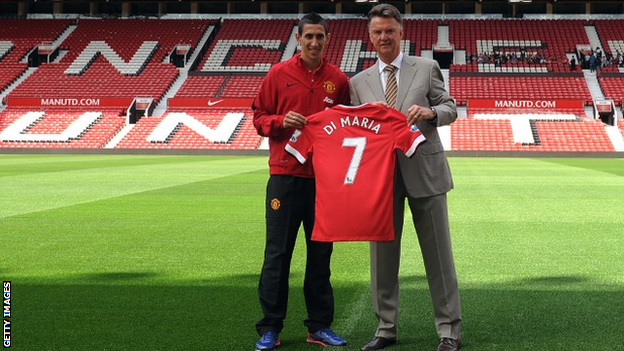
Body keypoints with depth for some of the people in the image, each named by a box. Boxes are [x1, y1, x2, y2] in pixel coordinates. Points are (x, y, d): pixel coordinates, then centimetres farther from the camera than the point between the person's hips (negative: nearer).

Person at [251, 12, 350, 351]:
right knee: (277, 252, -1)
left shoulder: (339, 80, 7)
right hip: (285, 174, -2)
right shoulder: (278, 74, 3)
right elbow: (259, 117, 6)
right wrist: (281, 121, -12)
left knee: (320, 252, 8)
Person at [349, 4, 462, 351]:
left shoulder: (427, 68, 5)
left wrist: (430, 111, -16)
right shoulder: (359, 82, 10)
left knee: (438, 252, 2)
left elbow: (451, 109, 4)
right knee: (382, 254, 7)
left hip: (424, 170, -2)